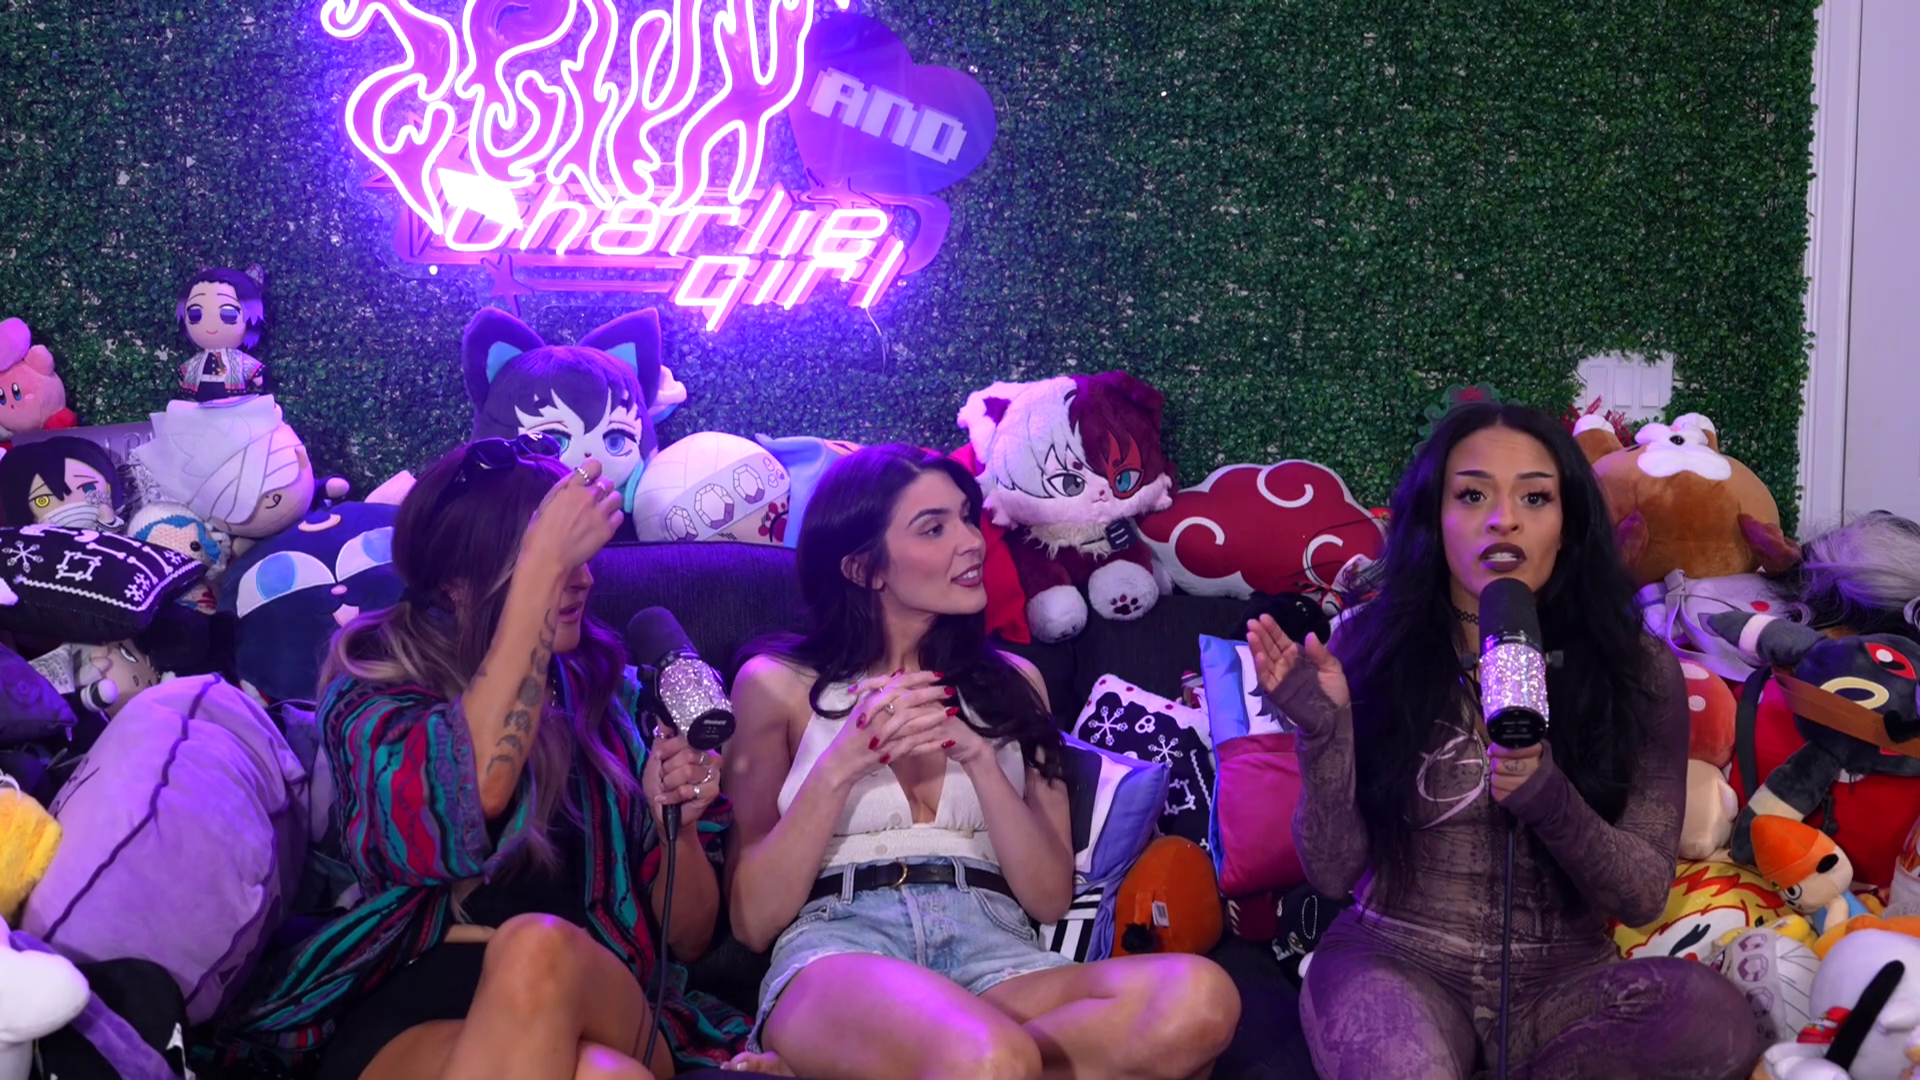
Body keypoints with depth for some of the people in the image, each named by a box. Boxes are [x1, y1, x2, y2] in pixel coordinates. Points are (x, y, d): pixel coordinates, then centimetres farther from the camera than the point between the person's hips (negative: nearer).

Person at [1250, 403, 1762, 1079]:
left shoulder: (1637, 669, -1)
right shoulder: (1372, 646, -2)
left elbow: (1644, 894, -4)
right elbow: (1333, 872, -3)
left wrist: (1549, 799, -23)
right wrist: (1325, 734, -20)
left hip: (1560, 976, 4)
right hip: (1397, 962, -3)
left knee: (1717, 1020, -29)